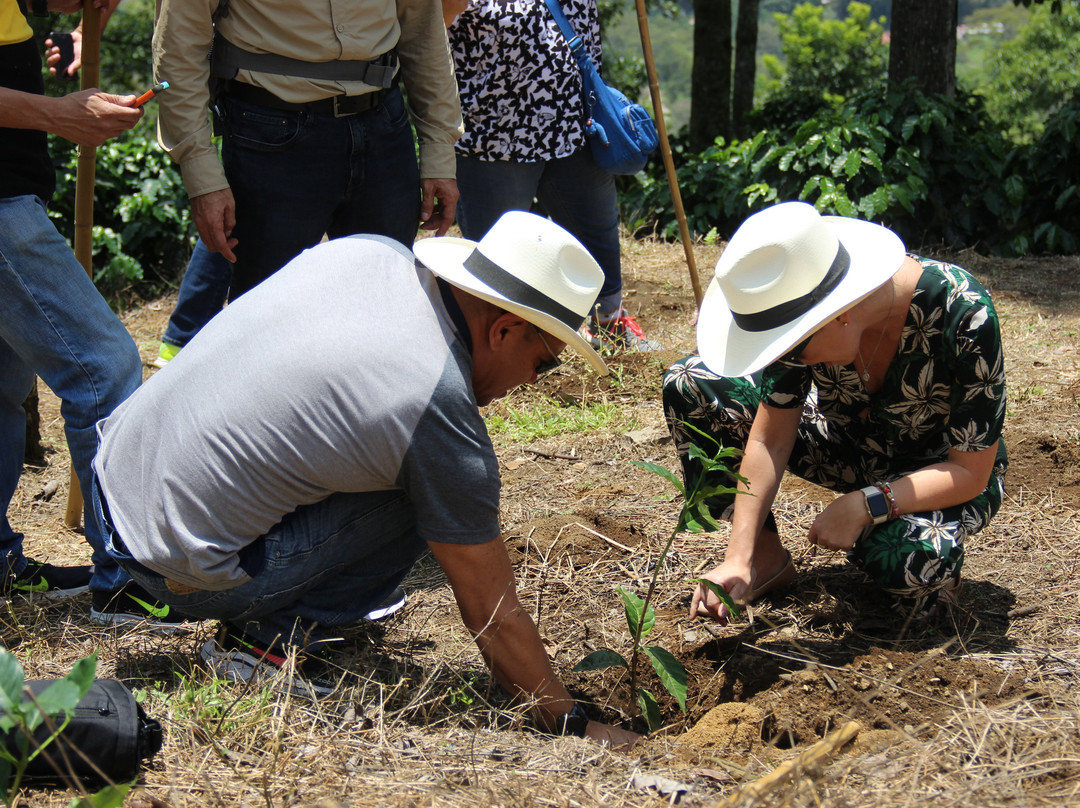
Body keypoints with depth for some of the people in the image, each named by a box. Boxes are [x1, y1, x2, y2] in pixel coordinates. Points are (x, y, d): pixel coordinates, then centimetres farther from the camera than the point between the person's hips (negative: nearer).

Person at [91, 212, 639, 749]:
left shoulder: (370, 252, 0)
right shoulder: (443, 413, -18)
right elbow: (494, 620, -10)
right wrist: (573, 727, 2)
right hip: (180, 573, -8)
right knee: (425, 497, -3)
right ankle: (269, 644, -3)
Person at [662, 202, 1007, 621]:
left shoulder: (962, 315, -35)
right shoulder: (798, 304, -22)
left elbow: (970, 472, -27)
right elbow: (769, 441, -16)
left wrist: (866, 504, -37)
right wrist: (738, 558, -24)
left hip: (942, 471, -5)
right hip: (853, 445, 5)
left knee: (909, 564, -40)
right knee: (689, 386, -12)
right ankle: (766, 558, -1)